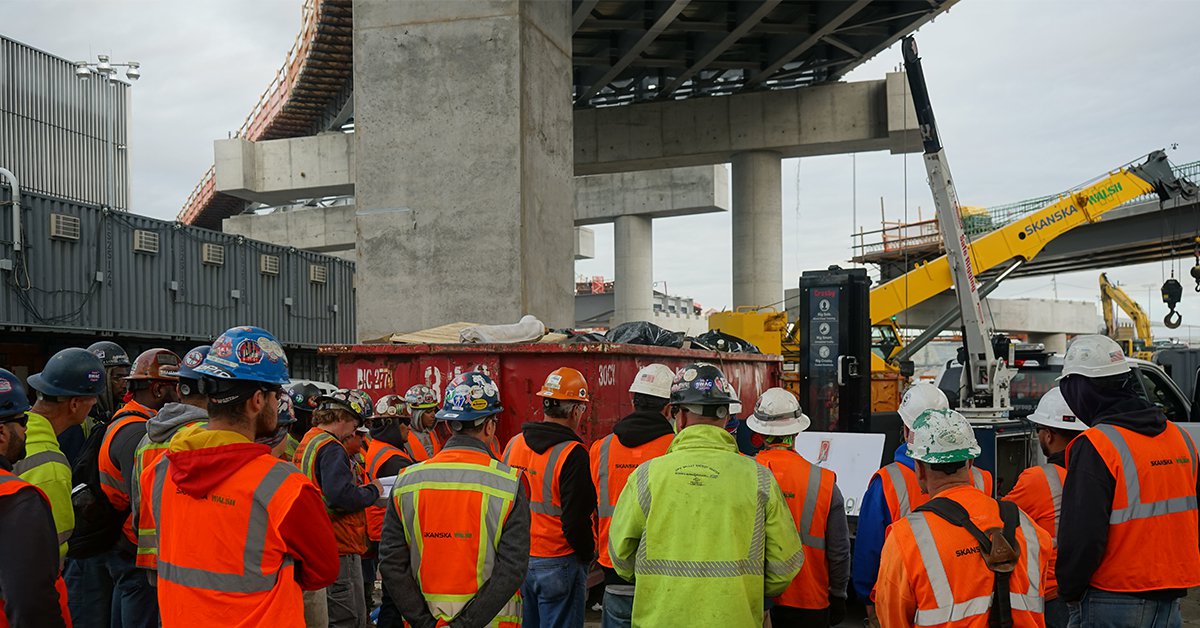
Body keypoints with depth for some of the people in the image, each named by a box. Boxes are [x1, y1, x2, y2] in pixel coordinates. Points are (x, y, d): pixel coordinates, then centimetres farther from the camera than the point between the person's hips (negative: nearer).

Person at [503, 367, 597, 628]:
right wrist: (587, 554, -1)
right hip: (557, 565, -7)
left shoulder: (513, 444, 5)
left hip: (517, 560, 7)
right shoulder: (572, 453, -17)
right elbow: (576, 521, -19)